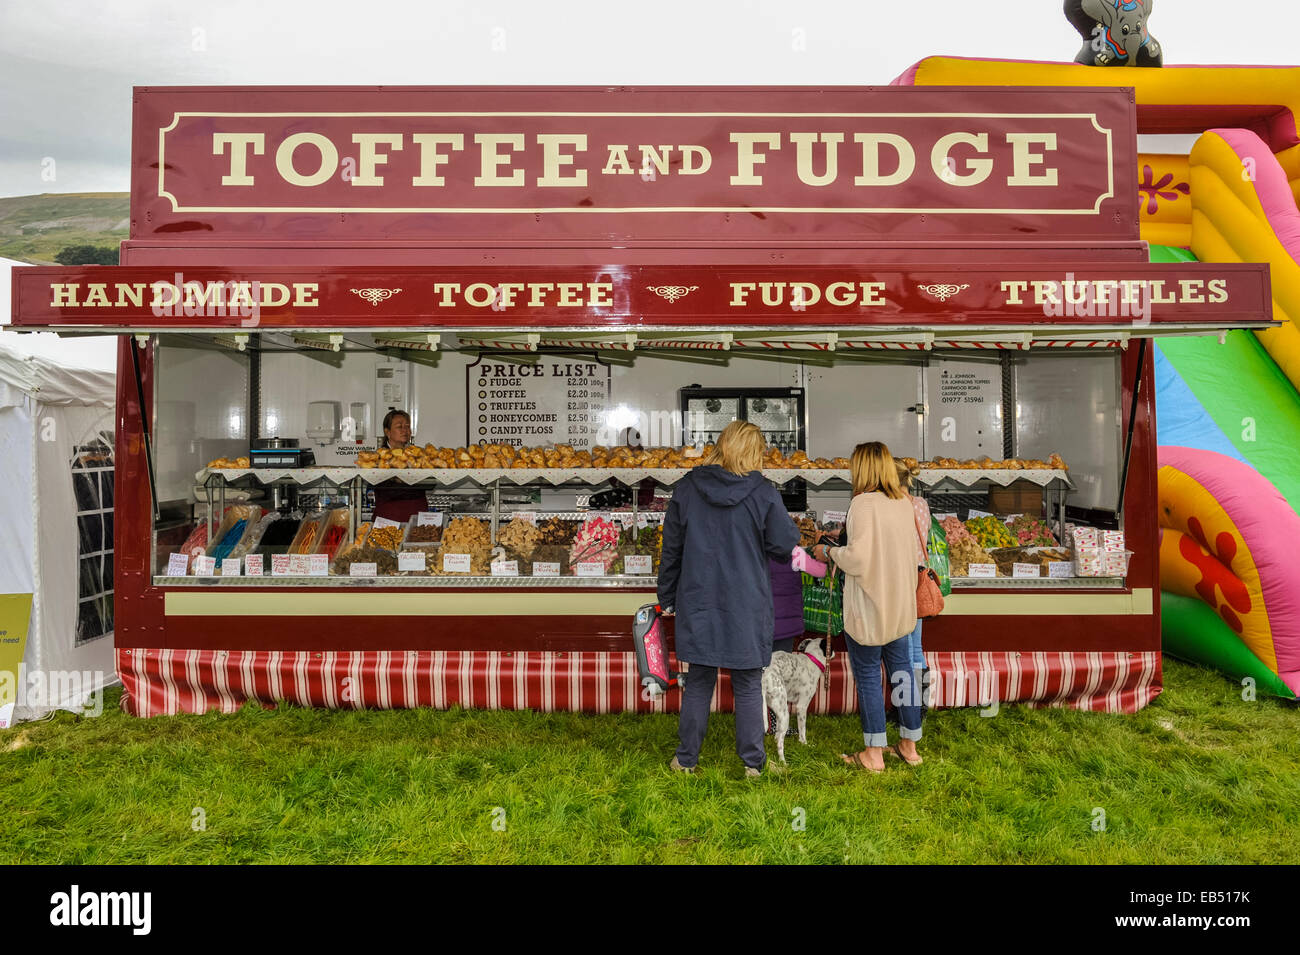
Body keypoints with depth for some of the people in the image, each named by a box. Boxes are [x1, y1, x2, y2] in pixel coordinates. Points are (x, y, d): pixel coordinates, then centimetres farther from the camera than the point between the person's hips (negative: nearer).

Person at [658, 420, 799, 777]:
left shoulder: (687, 488, -1)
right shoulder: (763, 493, -9)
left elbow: (671, 548, 4)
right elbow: (785, 546, -3)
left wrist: (667, 597, 14)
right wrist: (791, 527, 19)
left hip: (698, 604, 2)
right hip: (747, 607, -2)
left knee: (698, 683, 14)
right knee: (748, 686, 12)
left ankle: (686, 758, 24)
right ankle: (753, 762, 22)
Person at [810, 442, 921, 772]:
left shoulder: (864, 503, -18)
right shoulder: (904, 503, 5)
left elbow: (858, 559, -22)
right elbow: (903, 550, 13)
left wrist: (830, 552, -4)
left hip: (868, 607, -7)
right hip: (900, 603, 7)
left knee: (867, 675, 4)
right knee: (901, 668, 16)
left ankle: (874, 754, 14)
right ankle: (909, 745, 28)